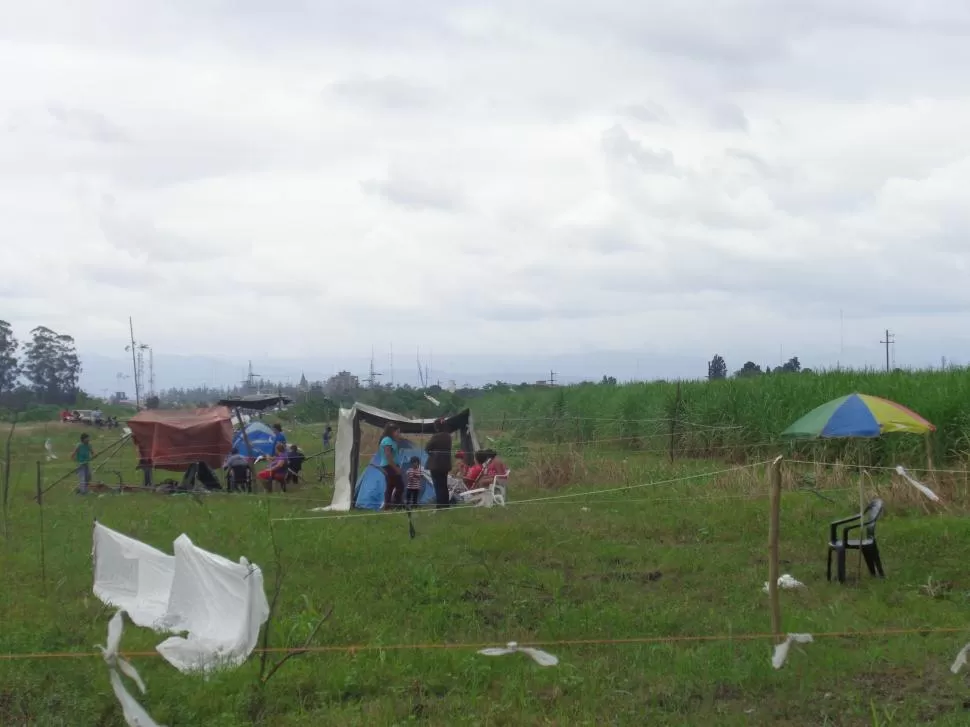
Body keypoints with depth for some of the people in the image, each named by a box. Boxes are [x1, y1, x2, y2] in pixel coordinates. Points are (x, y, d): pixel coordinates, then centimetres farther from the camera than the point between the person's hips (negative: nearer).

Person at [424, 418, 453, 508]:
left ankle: (440, 506, -6)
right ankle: (445, 505, 20)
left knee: (438, 486, -4)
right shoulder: (448, 437, 5)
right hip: (445, 464, 7)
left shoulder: (436, 436, -18)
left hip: (436, 464, -7)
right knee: (444, 486, 15)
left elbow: (427, 448, -11)